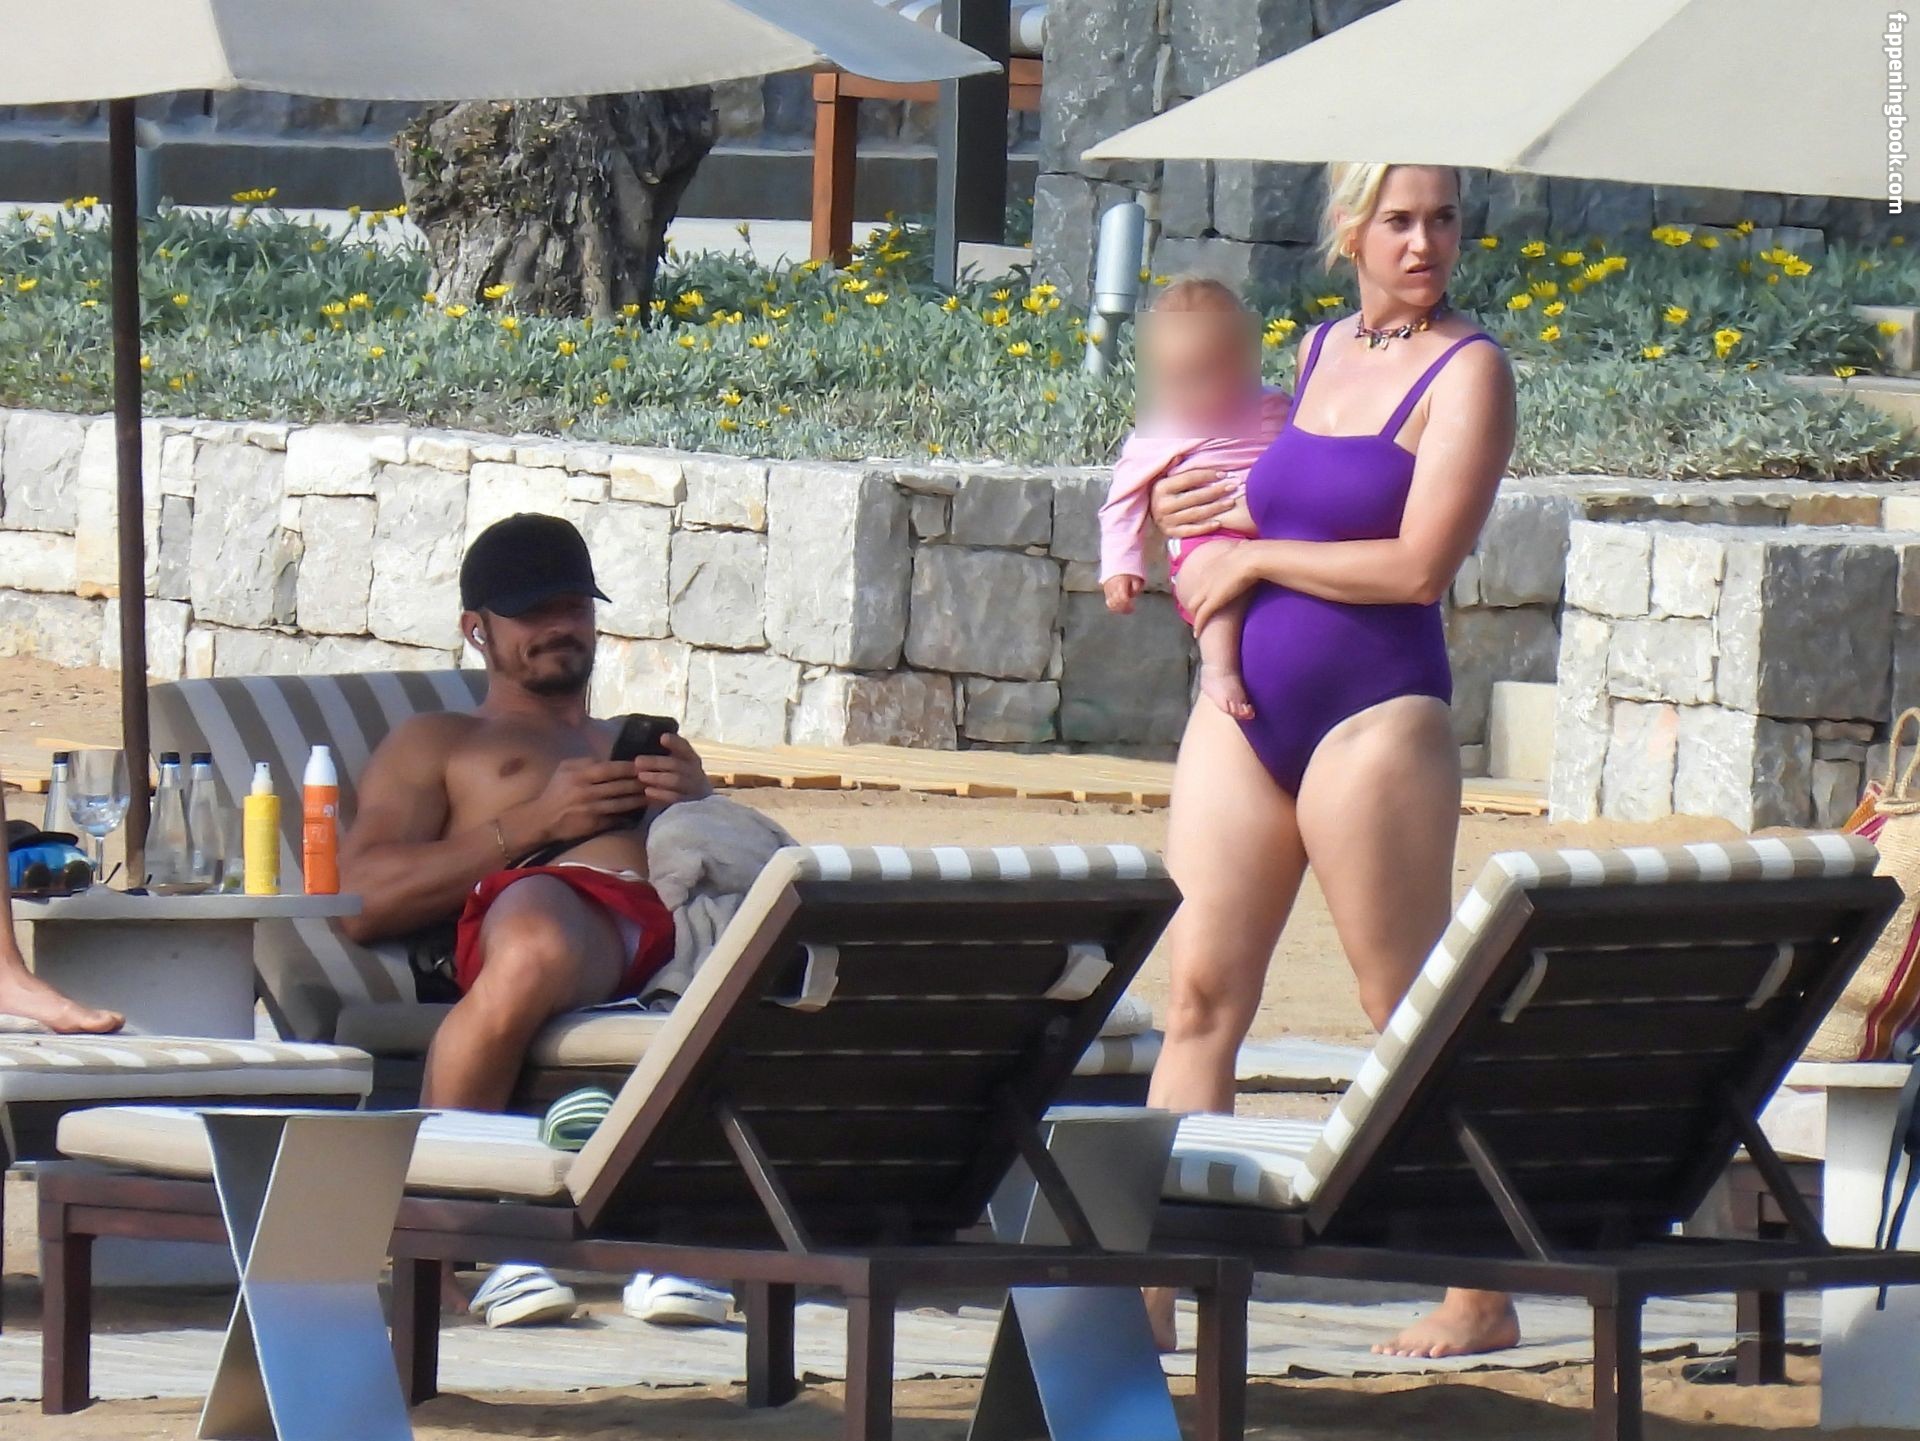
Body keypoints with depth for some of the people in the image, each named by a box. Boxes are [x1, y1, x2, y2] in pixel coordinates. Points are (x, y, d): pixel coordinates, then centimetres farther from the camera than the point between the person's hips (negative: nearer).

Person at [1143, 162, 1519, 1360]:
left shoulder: (1468, 371, -7)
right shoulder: (1315, 352, 13)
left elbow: (1420, 565, -17)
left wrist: (1257, 555, -9)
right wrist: (1193, 510, 6)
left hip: (1376, 713, -7)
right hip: (1246, 712, 7)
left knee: (1414, 1019, -1)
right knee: (1201, 996, 1)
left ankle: (1484, 1298, 7)